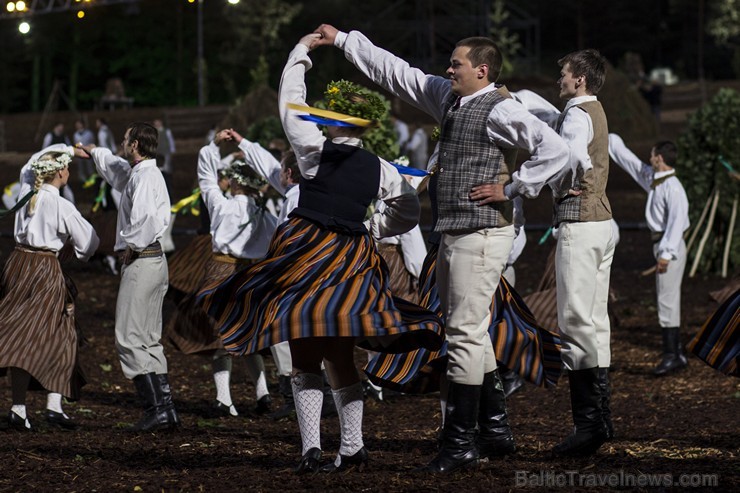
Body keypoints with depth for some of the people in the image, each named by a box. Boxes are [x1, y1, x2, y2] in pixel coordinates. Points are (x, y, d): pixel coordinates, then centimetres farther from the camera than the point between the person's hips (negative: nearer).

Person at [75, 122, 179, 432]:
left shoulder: (144, 177, -15)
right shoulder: (141, 172, 16)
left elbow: (146, 216, -32)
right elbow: (117, 167, 39)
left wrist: (132, 247, -17)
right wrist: (92, 152, 54)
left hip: (141, 262, -10)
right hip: (155, 259, 10)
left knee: (130, 339, -10)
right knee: (150, 340, 12)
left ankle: (156, 408, -14)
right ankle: (166, 408, 10)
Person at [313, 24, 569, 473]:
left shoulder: (499, 110, -12)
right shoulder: (448, 98, 14)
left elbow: (555, 150, -20)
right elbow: (395, 72, 21)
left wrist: (512, 187, -16)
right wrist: (342, 40, 22)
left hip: (481, 235, -10)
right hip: (452, 232, 10)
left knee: (466, 334, -9)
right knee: (471, 333, 14)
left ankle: (461, 442, -6)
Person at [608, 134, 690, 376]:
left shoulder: (673, 187, -17)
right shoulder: (652, 178, 11)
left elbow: (677, 220, -23)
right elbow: (627, 160, 23)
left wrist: (666, 253, -27)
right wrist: (609, 140, 29)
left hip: (671, 247, -10)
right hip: (661, 245, 10)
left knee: (667, 301, -10)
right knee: (667, 301, 12)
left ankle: (671, 355, -9)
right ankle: (677, 354, 16)